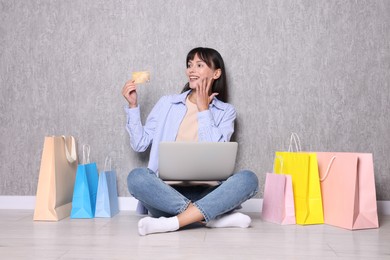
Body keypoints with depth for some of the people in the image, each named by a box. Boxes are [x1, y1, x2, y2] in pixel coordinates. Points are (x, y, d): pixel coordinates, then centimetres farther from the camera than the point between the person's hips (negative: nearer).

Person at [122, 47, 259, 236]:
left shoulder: (225, 112, 9)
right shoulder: (167, 103, 12)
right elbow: (140, 144, 10)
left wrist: (203, 110, -3)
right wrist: (133, 106, 2)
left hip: (205, 193, 0)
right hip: (167, 192, 1)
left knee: (248, 178, -28)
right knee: (136, 177, -31)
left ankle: (172, 223, -35)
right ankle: (214, 216, -30)